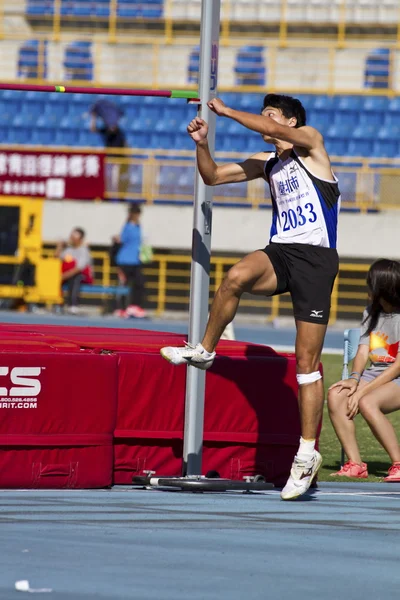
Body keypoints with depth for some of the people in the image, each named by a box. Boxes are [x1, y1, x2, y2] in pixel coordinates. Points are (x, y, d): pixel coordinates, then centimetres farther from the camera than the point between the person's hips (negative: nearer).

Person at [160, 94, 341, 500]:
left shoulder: (311, 143, 3)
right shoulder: (266, 165, 20)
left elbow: (269, 129, -15)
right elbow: (212, 176, 22)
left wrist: (227, 112, -7)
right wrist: (201, 144, 5)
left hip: (315, 257, -5)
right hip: (280, 252, 5)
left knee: (307, 361, -5)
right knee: (236, 276, -32)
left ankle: (307, 454, 0)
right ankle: (204, 352, -13)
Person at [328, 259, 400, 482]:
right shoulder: (371, 313, 14)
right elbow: (363, 351, 9)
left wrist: (363, 391, -19)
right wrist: (354, 378, -13)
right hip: (375, 374, 7)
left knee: (367, 403, -35)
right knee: (336, 395, -21)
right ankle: (355, 464, -19)